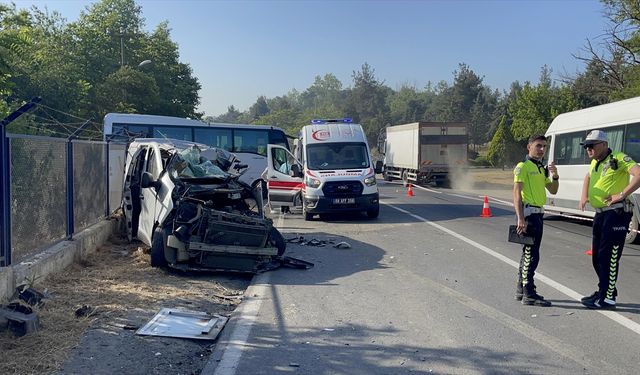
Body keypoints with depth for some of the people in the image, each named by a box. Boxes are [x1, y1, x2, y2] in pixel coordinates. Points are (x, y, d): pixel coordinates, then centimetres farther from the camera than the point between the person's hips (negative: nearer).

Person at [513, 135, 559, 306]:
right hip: (528, 212, -9)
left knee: (528, 253, 14)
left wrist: (555, 175, -1)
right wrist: (520, 218, -24)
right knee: (531, 254, -10)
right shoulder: (523, 166, -9)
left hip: (538, 213, 9)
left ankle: (521, 290, 23)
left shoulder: (542, 168, 18)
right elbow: (517, 193, -16)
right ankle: (529, 295, -7)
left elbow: (553, 190, 19)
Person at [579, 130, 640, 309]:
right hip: (600, 214, 9)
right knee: (596, 256, 14)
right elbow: (588, 177, 36)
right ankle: (604, 290, 27)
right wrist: (584, 196, 21)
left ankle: (607, 298, 0)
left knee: (608, 256, -7)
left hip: (616, 213, -9)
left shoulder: (619, 159, -11)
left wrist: (622, 195, -27)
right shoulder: (595, 163, 15)